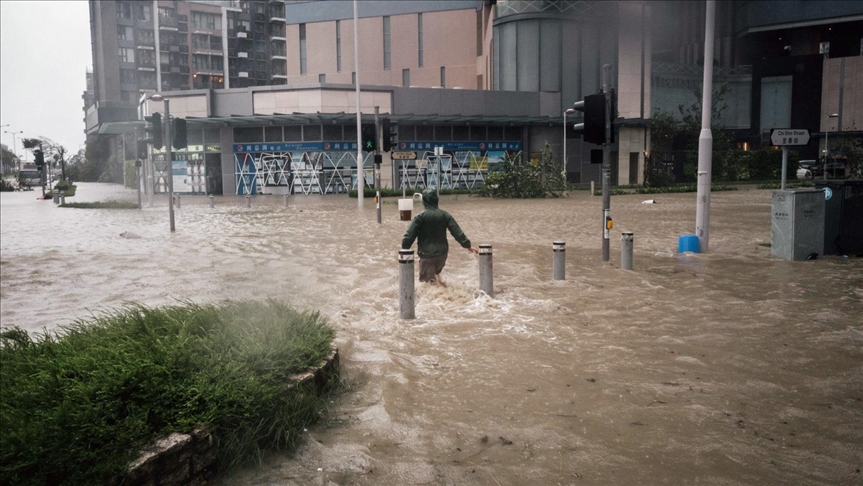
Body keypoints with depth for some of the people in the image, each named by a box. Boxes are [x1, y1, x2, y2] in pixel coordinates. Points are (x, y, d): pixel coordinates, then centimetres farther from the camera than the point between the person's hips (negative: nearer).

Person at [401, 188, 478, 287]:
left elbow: (409, 236, -13)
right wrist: (468, 245, 5)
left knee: (426, 278, 5)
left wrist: (404, 250, -3)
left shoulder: (420, 217, -12)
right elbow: (457, 232, -3)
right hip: (442, 254, 4)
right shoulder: (445, 215, -1)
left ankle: (436, 281, -22)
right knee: (436, 273, 29)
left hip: (427, 255, -4)